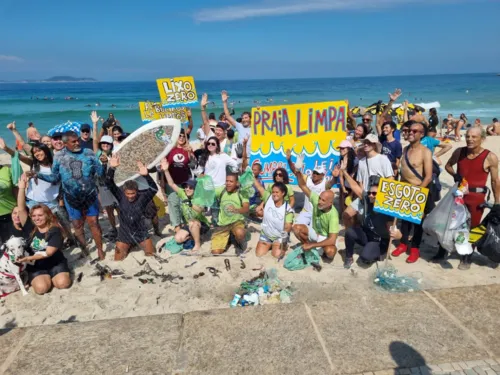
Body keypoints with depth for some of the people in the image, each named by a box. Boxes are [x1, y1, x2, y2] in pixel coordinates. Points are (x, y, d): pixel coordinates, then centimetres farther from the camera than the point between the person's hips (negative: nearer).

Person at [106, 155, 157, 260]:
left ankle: (138, 243, 32)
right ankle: (129, 245, 29)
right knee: (118, 259, -1)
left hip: (140, 232, -1)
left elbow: (154, 189, -32)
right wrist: (112, 168, -35)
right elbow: (109, 184, -19)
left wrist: (146, 175, -48)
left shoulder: (142, 197, -16)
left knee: (151, 254, 2)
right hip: (124, 234, 1)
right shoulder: (121, 196, -10)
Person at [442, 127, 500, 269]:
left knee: (471, 228, 7)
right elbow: (448, 165, 17)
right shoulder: (459, 152, -1)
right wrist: (454, 175, -5)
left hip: (476, 197, -3)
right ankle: (441, 252, 27)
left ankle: (466, 258, 24)